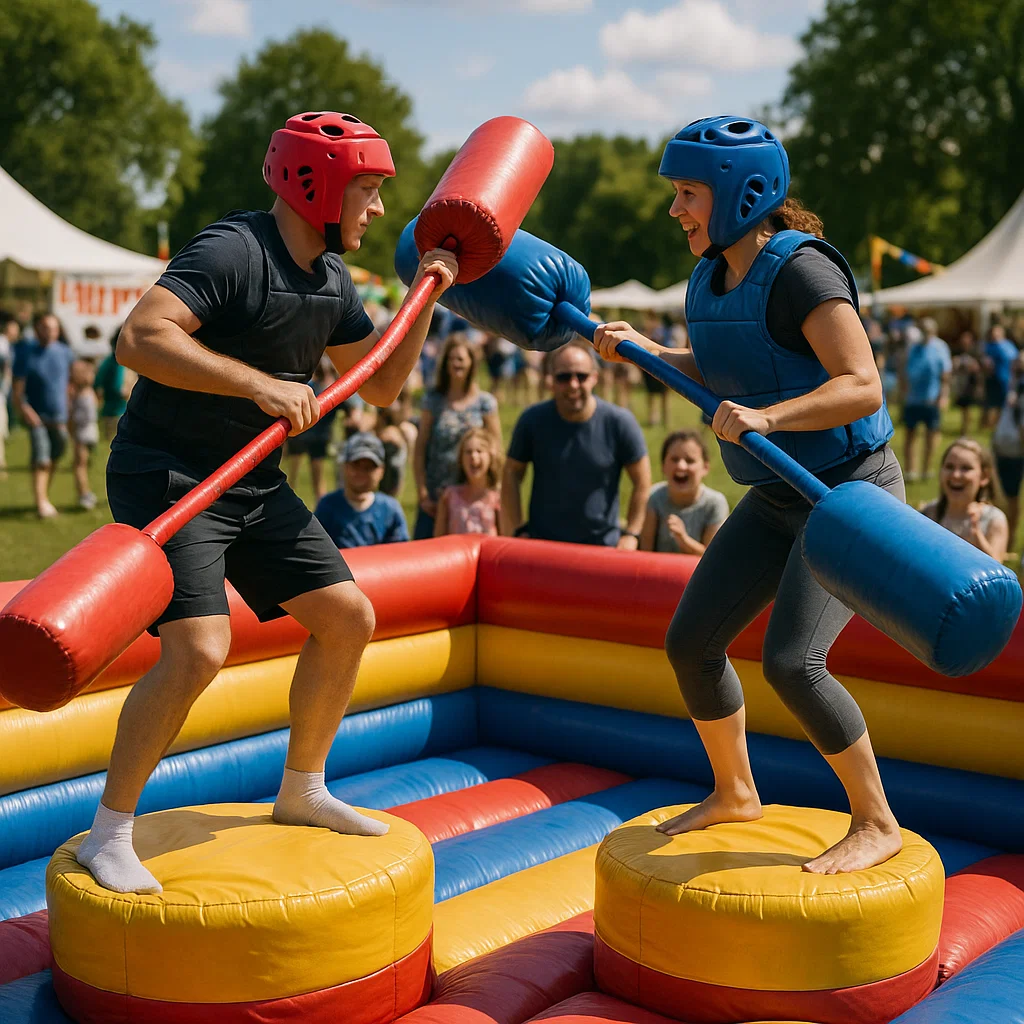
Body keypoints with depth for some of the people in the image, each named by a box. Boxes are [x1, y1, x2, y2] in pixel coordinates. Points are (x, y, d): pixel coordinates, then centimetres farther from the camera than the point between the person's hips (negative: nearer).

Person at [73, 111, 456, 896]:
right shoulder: (232, 251, -19)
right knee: (199, 649, -22)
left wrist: (425, 297, 6)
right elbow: (140, 338, -31)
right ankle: (108, 835, -4)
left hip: (255, 484, 9)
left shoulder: (332, 281, 8)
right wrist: (260, 384, -35)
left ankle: (302, 793, 25)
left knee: (348, 618, 8)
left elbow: (381, 385, 16)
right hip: (166, 477, -9)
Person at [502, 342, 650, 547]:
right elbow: (512, 474, 1)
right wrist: (518, 531, -4)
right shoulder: (532, 420, -7)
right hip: (541, 544, 1)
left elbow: (641, 482, -2)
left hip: (603, 546, 0)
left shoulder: (619, 422, -10)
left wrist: (631, 534, -6)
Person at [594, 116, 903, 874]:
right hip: (777, 497, 9)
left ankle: (877, 824, -1)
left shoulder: (799, 269, -21)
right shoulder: (712, 275, 5)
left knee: (791, 660, -21)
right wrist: (644, 350, 6)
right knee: (691, 643, 6)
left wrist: (766, 417, -41)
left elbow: (862, 387, -28)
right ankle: (734, 794, 28)